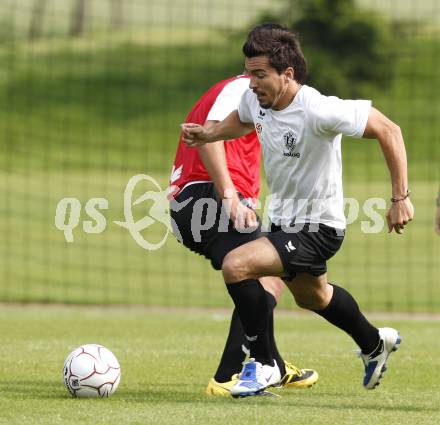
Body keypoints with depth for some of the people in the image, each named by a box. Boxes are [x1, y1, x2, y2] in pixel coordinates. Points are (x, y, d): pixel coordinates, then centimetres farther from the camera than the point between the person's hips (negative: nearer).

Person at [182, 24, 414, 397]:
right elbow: (242, 120, 17)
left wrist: (401, 198, -27)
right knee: (311, 296, 31)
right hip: (284, 221, 9)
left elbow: (388, 131, -26)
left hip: (318, 229, -9)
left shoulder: (318, 111, -31)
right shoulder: (255, 98, -9)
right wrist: (207, 134, -4)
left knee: (236, 266, -25)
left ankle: (263, 364, -7)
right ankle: (375, 344, 59)